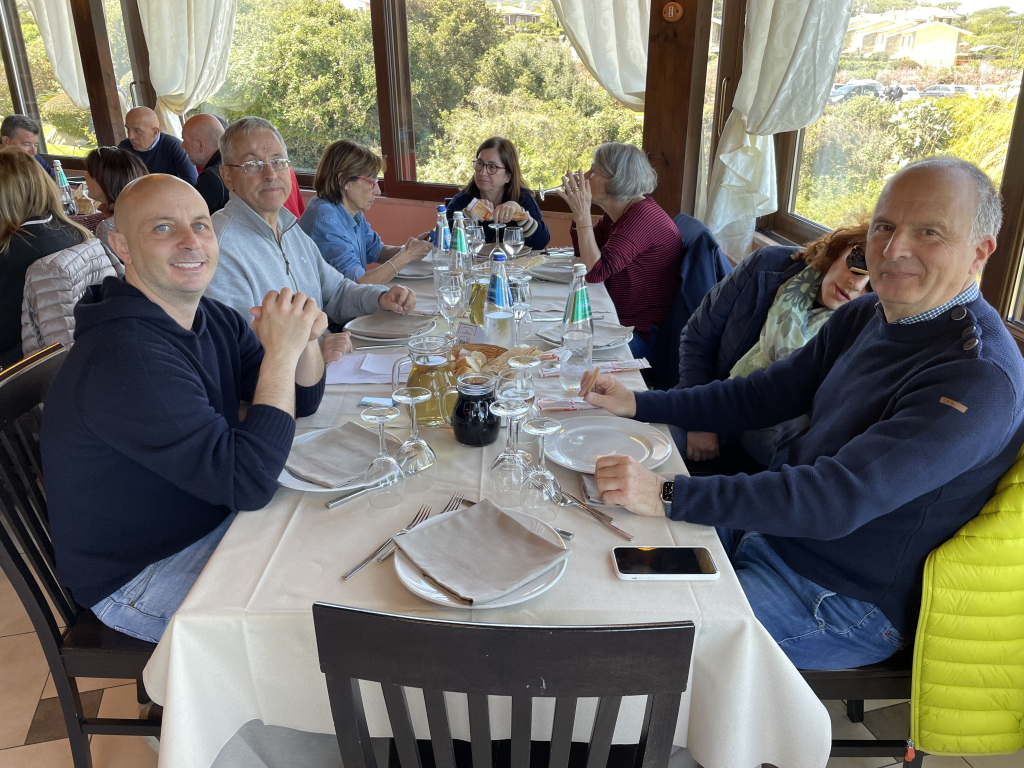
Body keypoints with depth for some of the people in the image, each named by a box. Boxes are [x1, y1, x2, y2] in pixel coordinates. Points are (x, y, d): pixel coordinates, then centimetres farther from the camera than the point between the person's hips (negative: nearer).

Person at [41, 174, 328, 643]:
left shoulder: (213, 319, -2)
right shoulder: (124, 359, -30)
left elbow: (301, 403, 3)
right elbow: (251, 482, -32)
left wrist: (306, 338, -17)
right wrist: (281, 352, -30)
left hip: (215, 520, 8)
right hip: (138, 578, -8)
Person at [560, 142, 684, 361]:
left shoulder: (643, 216, -24)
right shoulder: (619, 212, 6)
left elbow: (595, 271, -30)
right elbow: (582, 252, 16)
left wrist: (583, 214, -26)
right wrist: (578, 208, 3)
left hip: (648, 334, -9)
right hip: (624, 320, 9)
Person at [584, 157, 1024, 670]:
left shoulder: (979, 377, -26)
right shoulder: (864, 317, 1)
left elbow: (841, 498, -34)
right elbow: (765, 395, 8)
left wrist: (668, 496, -38)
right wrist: (637, 405, 0)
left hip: (843, 602, -8)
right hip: (769, 532, 8)